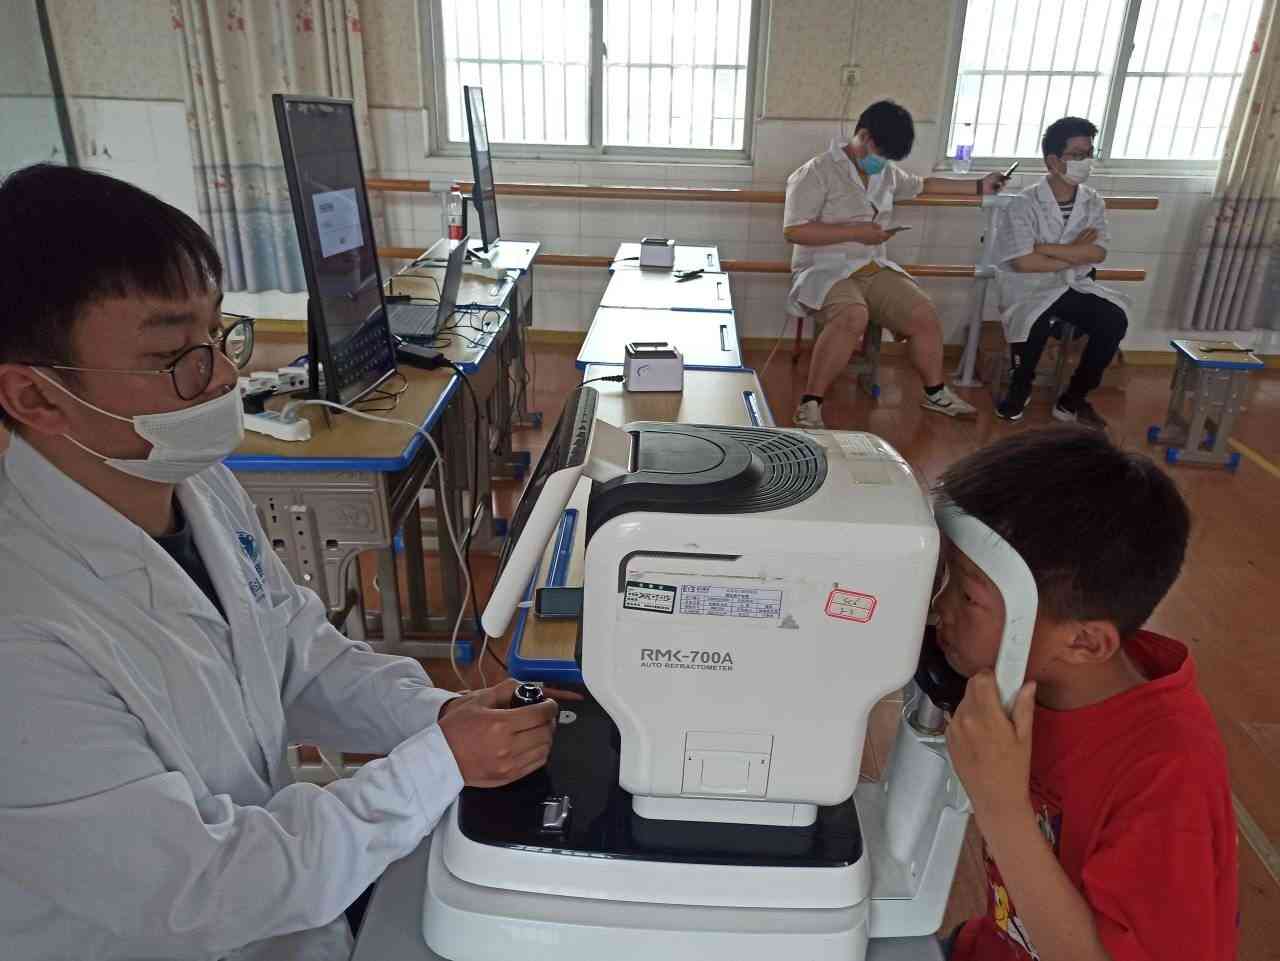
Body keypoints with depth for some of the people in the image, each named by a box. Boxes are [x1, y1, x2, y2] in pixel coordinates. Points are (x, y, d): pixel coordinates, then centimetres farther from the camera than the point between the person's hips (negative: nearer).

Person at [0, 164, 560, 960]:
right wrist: (441, 763, -23)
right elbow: (201, 892, -27)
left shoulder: (200, 484, -8)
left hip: (277, 874, 6)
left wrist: (436, 714, -14)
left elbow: (305, 659, 1)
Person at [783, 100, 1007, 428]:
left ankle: (935, 393, 12)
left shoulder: (887, 174, 14)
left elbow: (923, 185, 33)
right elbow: (794, 231, -18)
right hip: (827, 271, -7)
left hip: (875, 270, 7)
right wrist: (856, 232, -18)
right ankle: (810, 404, -30)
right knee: (853, 316, -37)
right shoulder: (817, 172, -9)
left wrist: (979, 186, 32)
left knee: (924, 314, -10)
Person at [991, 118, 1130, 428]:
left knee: (1114, 320, -21)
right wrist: (1076, 254, -8)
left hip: (1076, 286, 5)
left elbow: (1098, 253, -7)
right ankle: (1019, 390, -4)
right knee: (1034, 324, -36)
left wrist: (1045, 248, -15)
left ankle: (1073, 399, -3)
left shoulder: (1093, 202, 6)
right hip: (1030, 288, -5)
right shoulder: (1024, 204, -10)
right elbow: (1024, 262, -19)